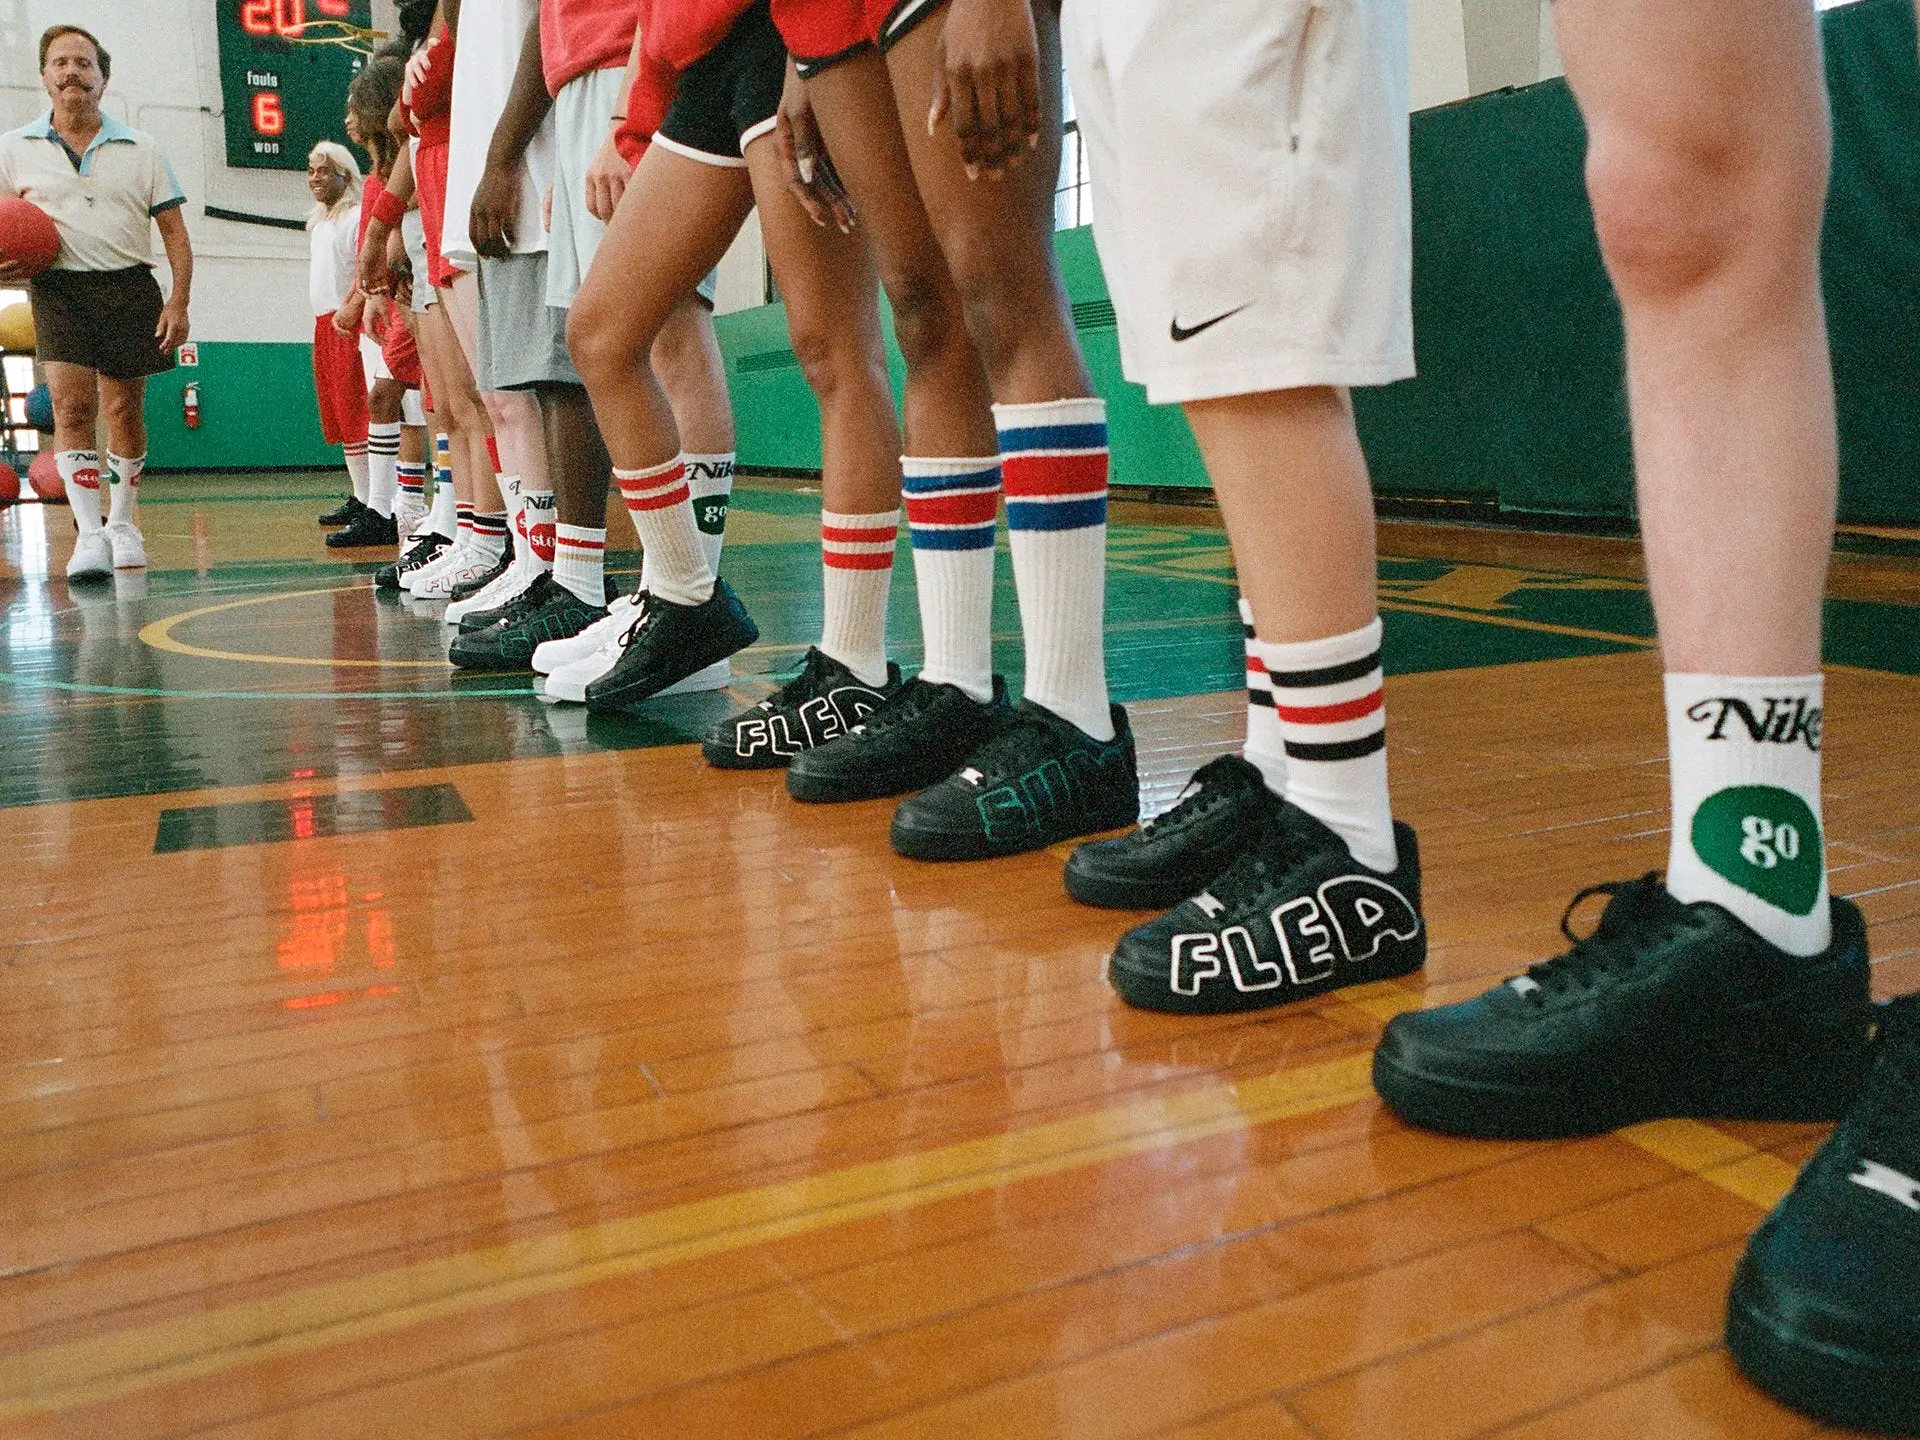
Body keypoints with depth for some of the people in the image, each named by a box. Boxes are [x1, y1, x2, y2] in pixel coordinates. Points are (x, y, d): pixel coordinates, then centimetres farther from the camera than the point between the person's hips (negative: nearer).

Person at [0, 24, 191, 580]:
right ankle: (89, 535, -17)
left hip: (130, 288, 1)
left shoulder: (140, 149, 9)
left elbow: (174, 231, 7)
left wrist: (178, 301, -4)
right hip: (59, 288, -1)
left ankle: (123, 523, 21)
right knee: (72, 404, -16)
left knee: (125, 410, 5)